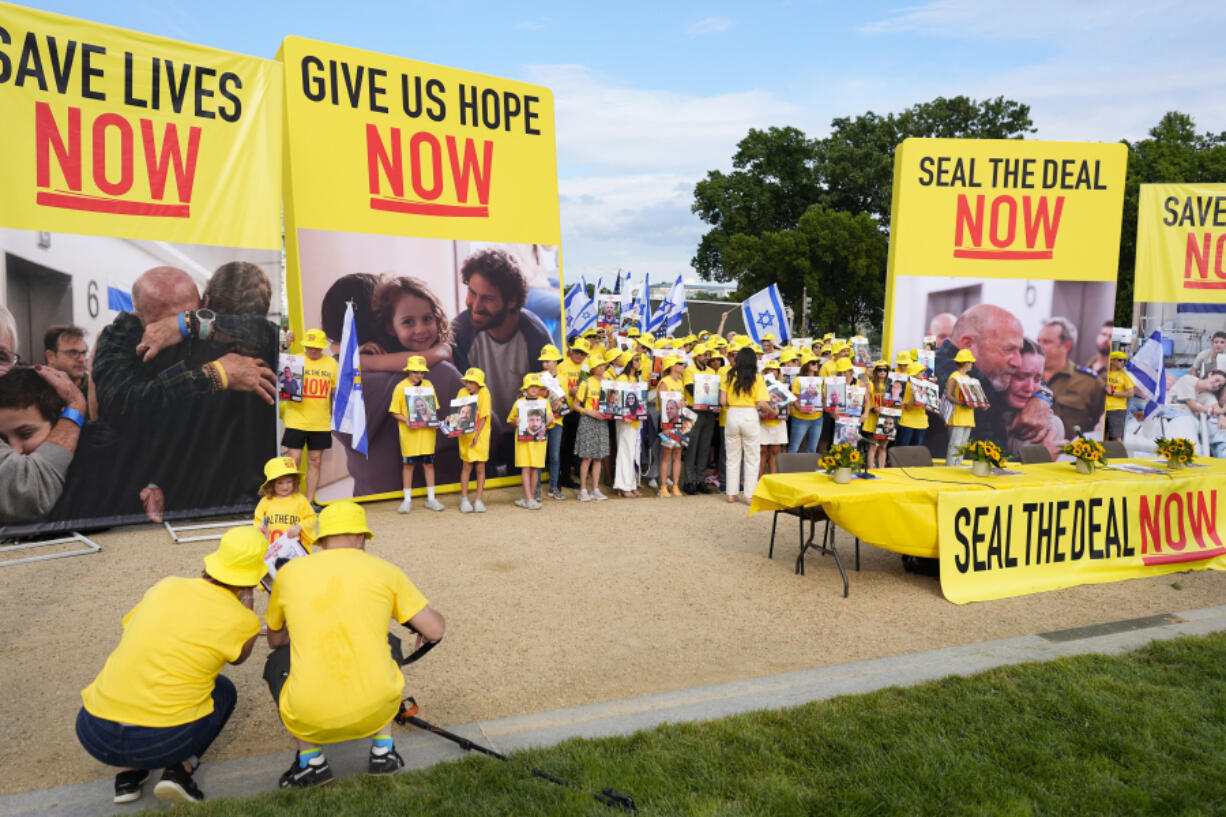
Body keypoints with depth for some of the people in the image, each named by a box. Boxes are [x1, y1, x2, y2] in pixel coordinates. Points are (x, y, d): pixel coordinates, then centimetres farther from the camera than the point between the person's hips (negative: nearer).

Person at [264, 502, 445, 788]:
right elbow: (435, 630, 2)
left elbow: (275, 639, 21)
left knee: (277, 661, 29)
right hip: (376, 712, 0)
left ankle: (310, 761, 19)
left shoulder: (289, 572, 5)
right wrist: (425, 633, 26)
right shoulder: (384, 571, 1)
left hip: (309, 720, 0)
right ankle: (383, 750, 24)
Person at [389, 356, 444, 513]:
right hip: (409, 433, -3)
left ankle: (430, 499, 17)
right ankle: (407, 500, 14)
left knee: (429, 463, 7)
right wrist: (406, 420, -19)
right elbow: (394, 412, -2)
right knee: (409, 464, 5)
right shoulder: (401, 387, -3)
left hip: (427, 431, 3)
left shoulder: (428, 385, 6)